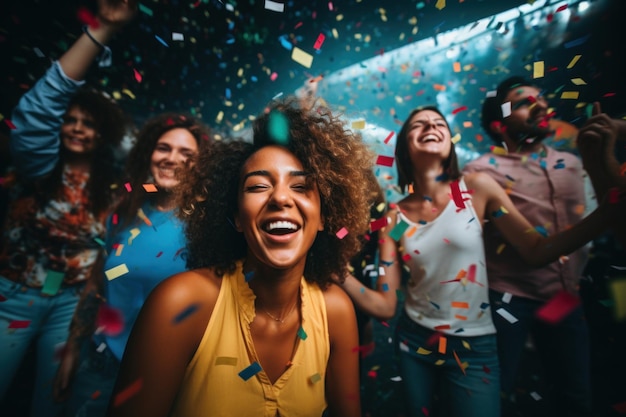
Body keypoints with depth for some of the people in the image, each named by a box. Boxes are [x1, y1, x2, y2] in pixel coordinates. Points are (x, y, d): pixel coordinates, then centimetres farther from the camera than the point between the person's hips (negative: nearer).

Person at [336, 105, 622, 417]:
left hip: (473, 347, -1)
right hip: (413, 341, 2)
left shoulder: (477, 188, -10)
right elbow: (384, 307, -10)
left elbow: (536, 251, -8)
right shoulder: (395, 217, -10)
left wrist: (608, 210, -20)